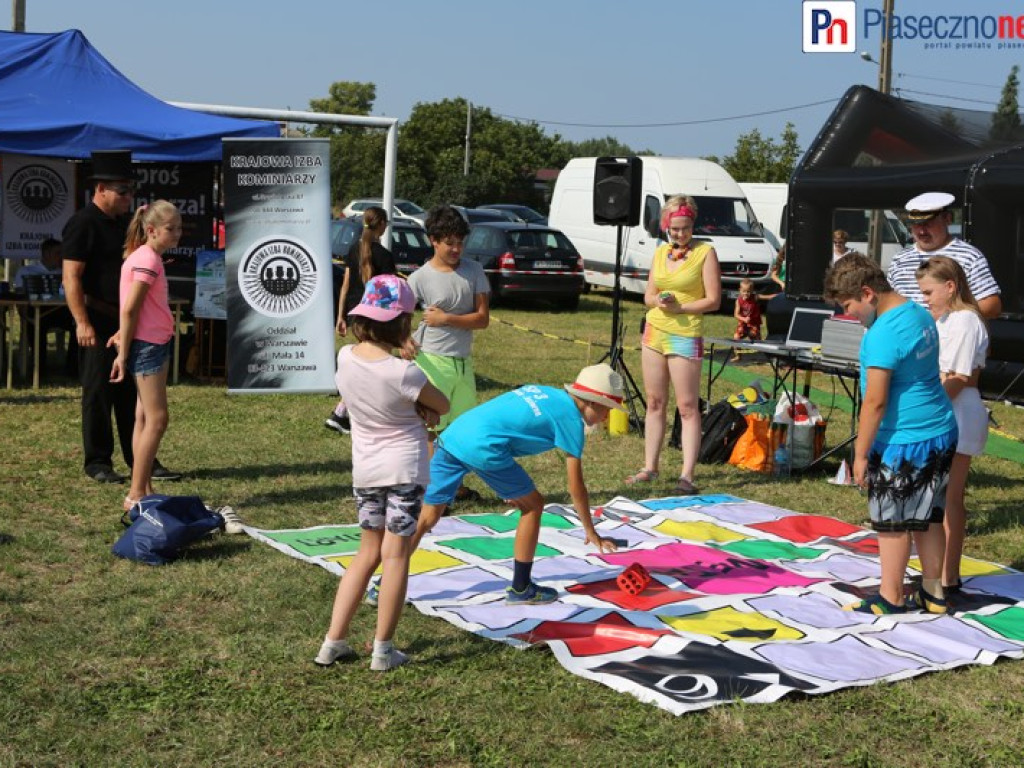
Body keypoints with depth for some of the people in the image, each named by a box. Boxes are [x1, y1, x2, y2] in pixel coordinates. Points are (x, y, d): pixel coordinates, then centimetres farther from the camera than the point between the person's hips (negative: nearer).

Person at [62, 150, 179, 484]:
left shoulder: (124, 222, 13)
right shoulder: (82, 224, -11)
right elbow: (71, 277, -17)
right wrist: (82, 322, -22)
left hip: (128, 320, 8)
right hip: (97, 322, -7)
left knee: (132, 392, 11)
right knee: (98, 391, 0)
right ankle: (98, 463, 10)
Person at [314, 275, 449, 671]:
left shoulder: (346, 358, -5)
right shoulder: (403, 373, -21)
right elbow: (442, 406, -6)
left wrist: (415, 407, -4)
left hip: (364, 470, 6)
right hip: (404, 469, -6)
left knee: (367, 553, 18)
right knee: (395, 556, 3)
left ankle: (334, 641, 16)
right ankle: (383, 649, 7)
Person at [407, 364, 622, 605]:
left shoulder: (540, 392, 26)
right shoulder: (570, 418, 5)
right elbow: (576, 486, 7)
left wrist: (513, 486, 37)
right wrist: (591, 533, 17)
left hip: (450, 436, 8)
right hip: (482, 448, -7)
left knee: (428, 517, 13)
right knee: (533, 505, 11)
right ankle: (520, 590, 18)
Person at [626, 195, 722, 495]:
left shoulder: (705, 253, -7)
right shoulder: (660, 252, 10)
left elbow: (713, 300, -10)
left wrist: (679, 307, -20)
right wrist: (658, 301, -9)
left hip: (685, 336, -6)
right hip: (654, 332, 6)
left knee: (687, 407, -4)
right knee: (654, 403, 11)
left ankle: (687, 475, -5)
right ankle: (650, 467, 19)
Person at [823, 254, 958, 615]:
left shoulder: (882, 334, -22)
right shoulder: (920, 314, 8)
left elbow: (876, 400, -22)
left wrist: (860, 453, -16)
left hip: (902, 443, -9)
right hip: (942, 433, 9)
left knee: (892, 522, 4)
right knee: (929, 517, 17)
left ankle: (890, 598, 15)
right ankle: (933, 593, 25)